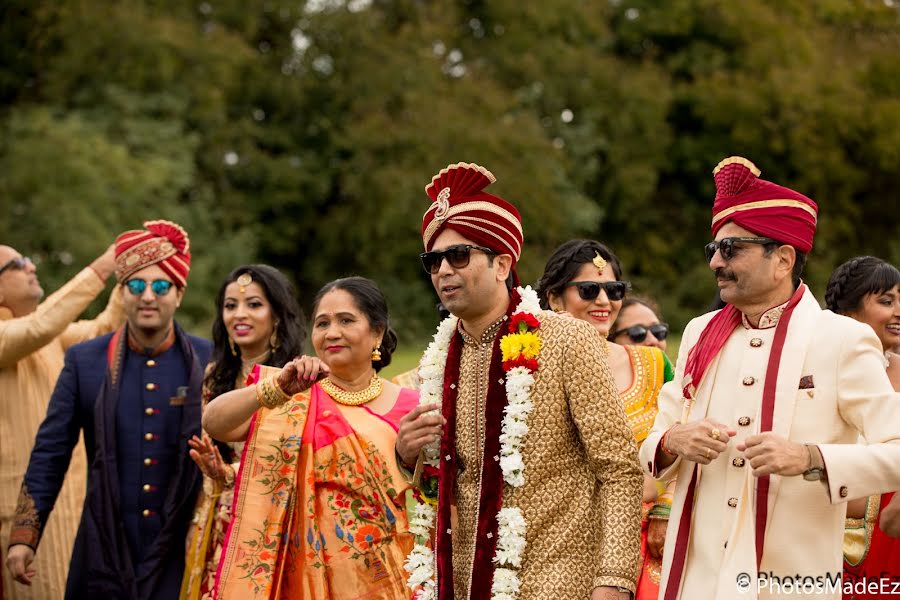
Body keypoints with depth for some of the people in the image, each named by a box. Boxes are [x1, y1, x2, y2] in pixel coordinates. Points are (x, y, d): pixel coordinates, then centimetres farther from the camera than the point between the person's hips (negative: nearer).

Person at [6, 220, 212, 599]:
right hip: (105, 551, 1)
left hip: (182, 553, -1)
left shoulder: (209, 364, -1)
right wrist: (23, 539, -4)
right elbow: (49, 455, 2)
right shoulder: (84, 361, 2)